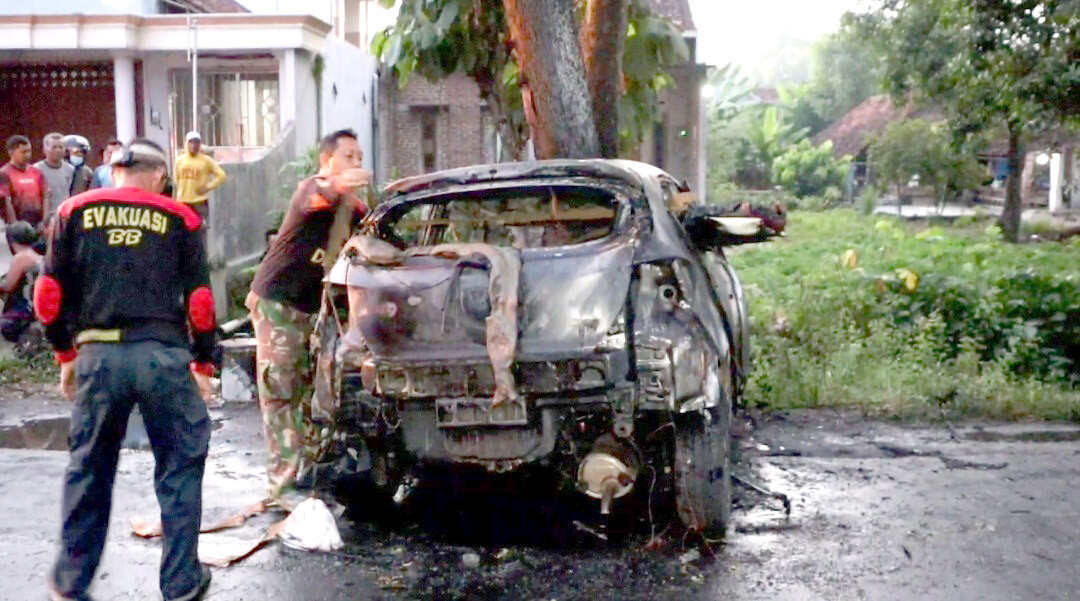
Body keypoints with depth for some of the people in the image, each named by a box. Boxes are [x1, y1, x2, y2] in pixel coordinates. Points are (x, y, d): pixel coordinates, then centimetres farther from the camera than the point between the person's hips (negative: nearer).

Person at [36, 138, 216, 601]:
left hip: (97, 354, 2)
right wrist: (203, 364, 12)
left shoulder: (74, 211, 10)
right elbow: (200, 301, 3)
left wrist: (65, 354, 18)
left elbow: (49, 293, 7)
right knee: (180, 465, 11)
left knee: (88, 468, 17)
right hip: (163, 354, -2)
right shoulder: (178, 218, 6)